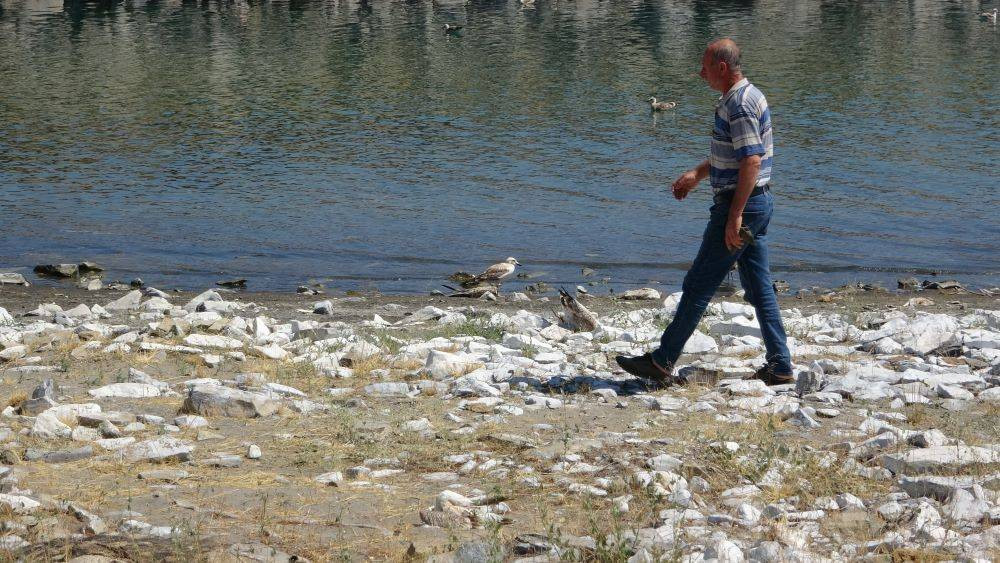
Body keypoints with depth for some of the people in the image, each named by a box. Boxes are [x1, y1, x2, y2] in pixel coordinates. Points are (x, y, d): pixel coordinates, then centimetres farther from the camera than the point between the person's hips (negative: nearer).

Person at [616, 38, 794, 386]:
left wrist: (735, 216, -26)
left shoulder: (740, 104, -19)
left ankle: (662, 362, 3)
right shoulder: (742, 98, 15)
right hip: (758, 203, 10)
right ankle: (779, 367, 10)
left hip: (741, 204, -10)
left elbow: (751, 161, -25)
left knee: (699, 285, -3)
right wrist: (697, 174, 31)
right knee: (759, 287, 10)